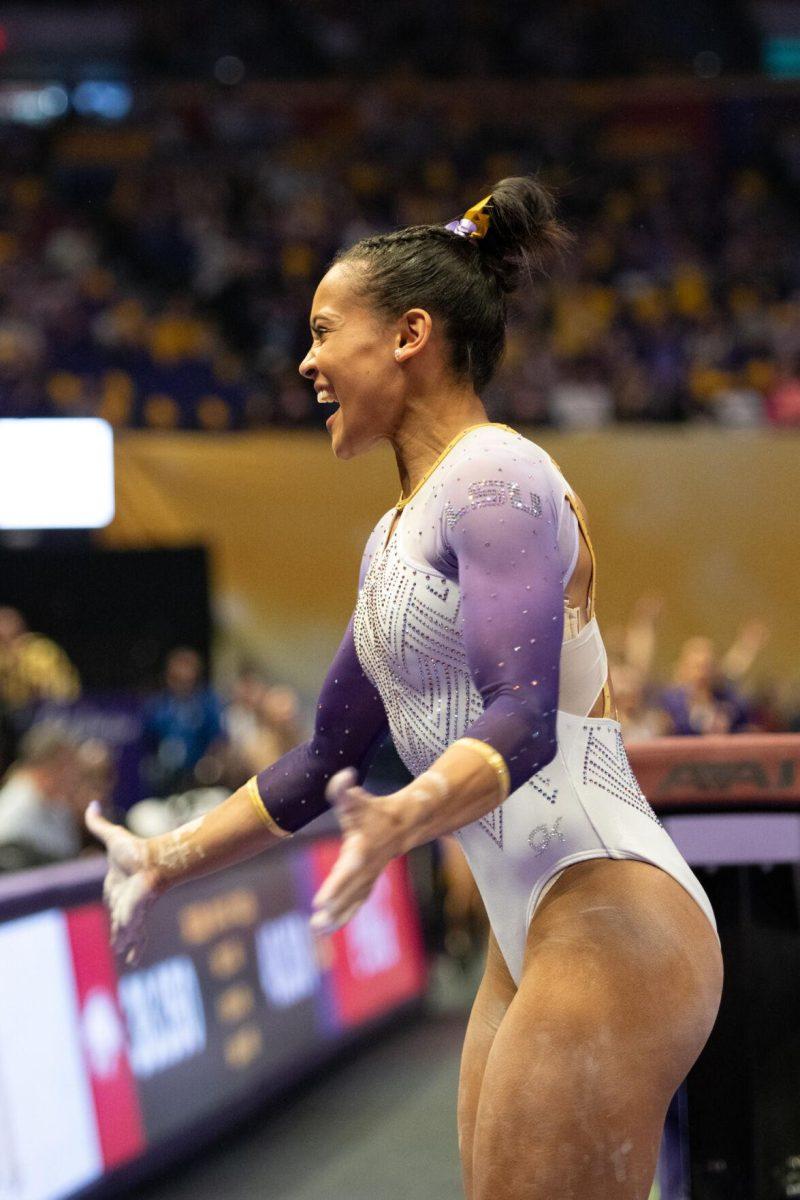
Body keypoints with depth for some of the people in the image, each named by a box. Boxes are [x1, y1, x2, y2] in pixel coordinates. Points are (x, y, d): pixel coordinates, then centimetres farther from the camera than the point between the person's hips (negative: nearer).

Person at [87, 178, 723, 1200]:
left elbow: (524, 719, -24)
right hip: (528, 940, 9)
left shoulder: (499, 482, -10)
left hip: (613, 927, -9)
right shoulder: (394, 537, 19)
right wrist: (169, 860, 29)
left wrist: (403, 822, -40)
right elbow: (328, 757, 27)